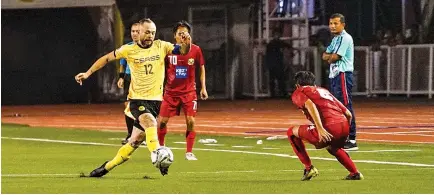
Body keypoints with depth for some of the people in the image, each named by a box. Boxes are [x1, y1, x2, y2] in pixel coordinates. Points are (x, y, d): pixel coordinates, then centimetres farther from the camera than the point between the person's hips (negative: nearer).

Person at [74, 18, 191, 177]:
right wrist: (88, 73, 3)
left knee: (135, 141, 7)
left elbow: (183, 51, -6)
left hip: (155, 99, 2)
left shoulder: (161, 46, 1)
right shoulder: (129, 50, -2)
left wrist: (186, 44, -29)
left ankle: (107, 167, 23)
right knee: (150, 122, -34)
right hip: (137, 99, -2)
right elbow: (106, 58, 9)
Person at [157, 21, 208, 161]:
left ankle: (189, 152, 3)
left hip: (189, 92, 0)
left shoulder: (196, 50, -5)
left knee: (190, 121, -8)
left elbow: (201, 68, 9)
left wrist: (203, 88, 5)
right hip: (170, 91, 0)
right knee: (162, 121, -1)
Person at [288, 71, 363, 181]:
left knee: (292, 132, 16)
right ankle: (355, 173, 29)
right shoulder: (324, 91, 34)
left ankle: (309, 168, 10)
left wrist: (320, 129, -20)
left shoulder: (299, 93, 15)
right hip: (344, 126, 7)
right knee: (333, 147, 40)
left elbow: (310, 105, -11)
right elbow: (348, 114, 27)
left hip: (328, 128, -7)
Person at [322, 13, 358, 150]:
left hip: (343, 75, -10)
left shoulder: (345, 38, -10)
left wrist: (330, 57, 6)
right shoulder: (335, 39, 20)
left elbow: (334, 57, -14)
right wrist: (332, 56, -5)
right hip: (334, 76, 10)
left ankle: (351, 140, -15)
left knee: (346, 107, -13)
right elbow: (325, 56, 15)